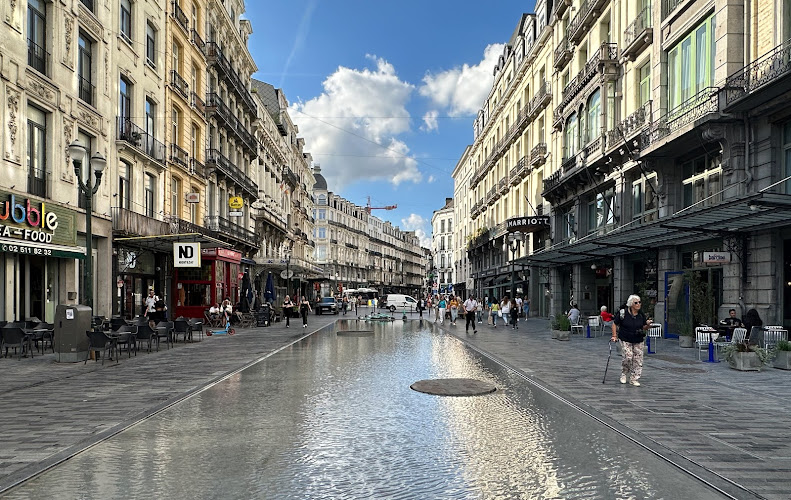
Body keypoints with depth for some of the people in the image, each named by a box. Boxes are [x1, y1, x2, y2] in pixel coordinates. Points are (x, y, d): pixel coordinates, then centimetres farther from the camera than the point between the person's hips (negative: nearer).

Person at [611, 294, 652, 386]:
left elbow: (644, 328, 9)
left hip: (639, 341, 4)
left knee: (638, 359, 2)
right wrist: (614, 336, -7)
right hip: (625, 340, -4)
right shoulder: (623, 313, -11)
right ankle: (623, 374, 13)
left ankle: (634, 379, 14)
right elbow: (614, 324, -2)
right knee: (628, 357, -14)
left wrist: (648, 325, -14)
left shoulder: (641, 315, 0)